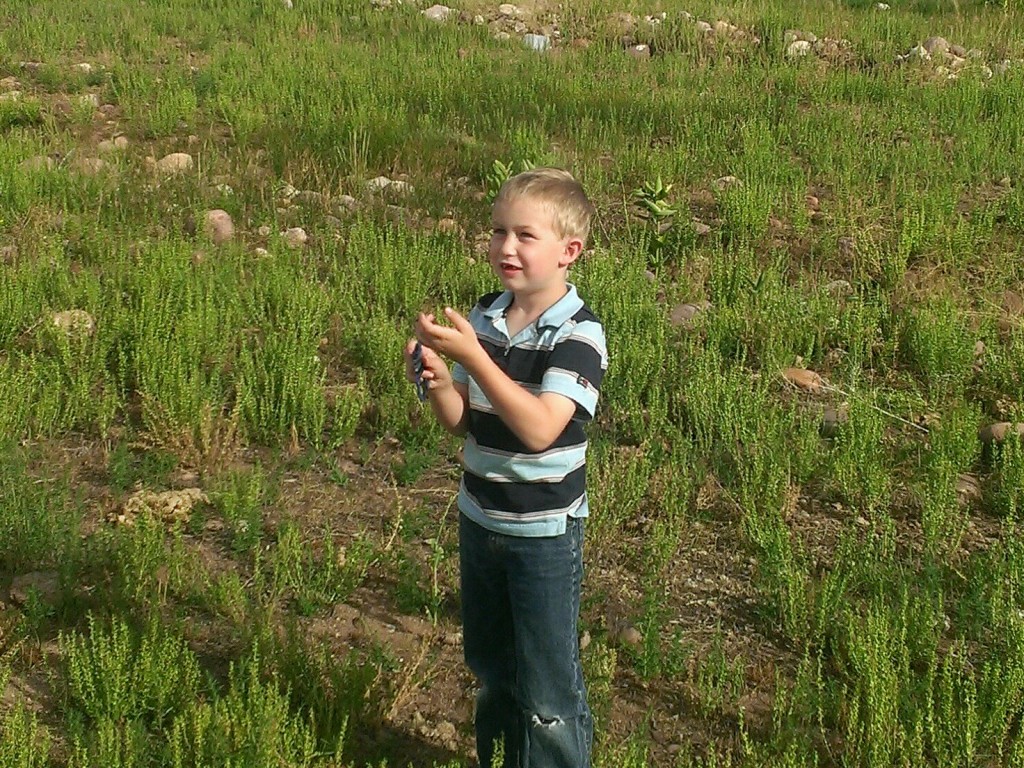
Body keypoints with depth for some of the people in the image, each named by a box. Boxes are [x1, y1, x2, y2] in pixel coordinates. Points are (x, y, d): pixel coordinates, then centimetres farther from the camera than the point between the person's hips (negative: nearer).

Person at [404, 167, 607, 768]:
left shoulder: (579, 334, -19)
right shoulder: (484, 317, -1)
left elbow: (539, 429, -31)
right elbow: (461, 422, 3)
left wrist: (472, 357, -34)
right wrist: (438, 383, -18)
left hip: (545, 532, -6)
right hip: (480, 520, 6)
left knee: (547, 688, 6)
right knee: (491, 666, 24)